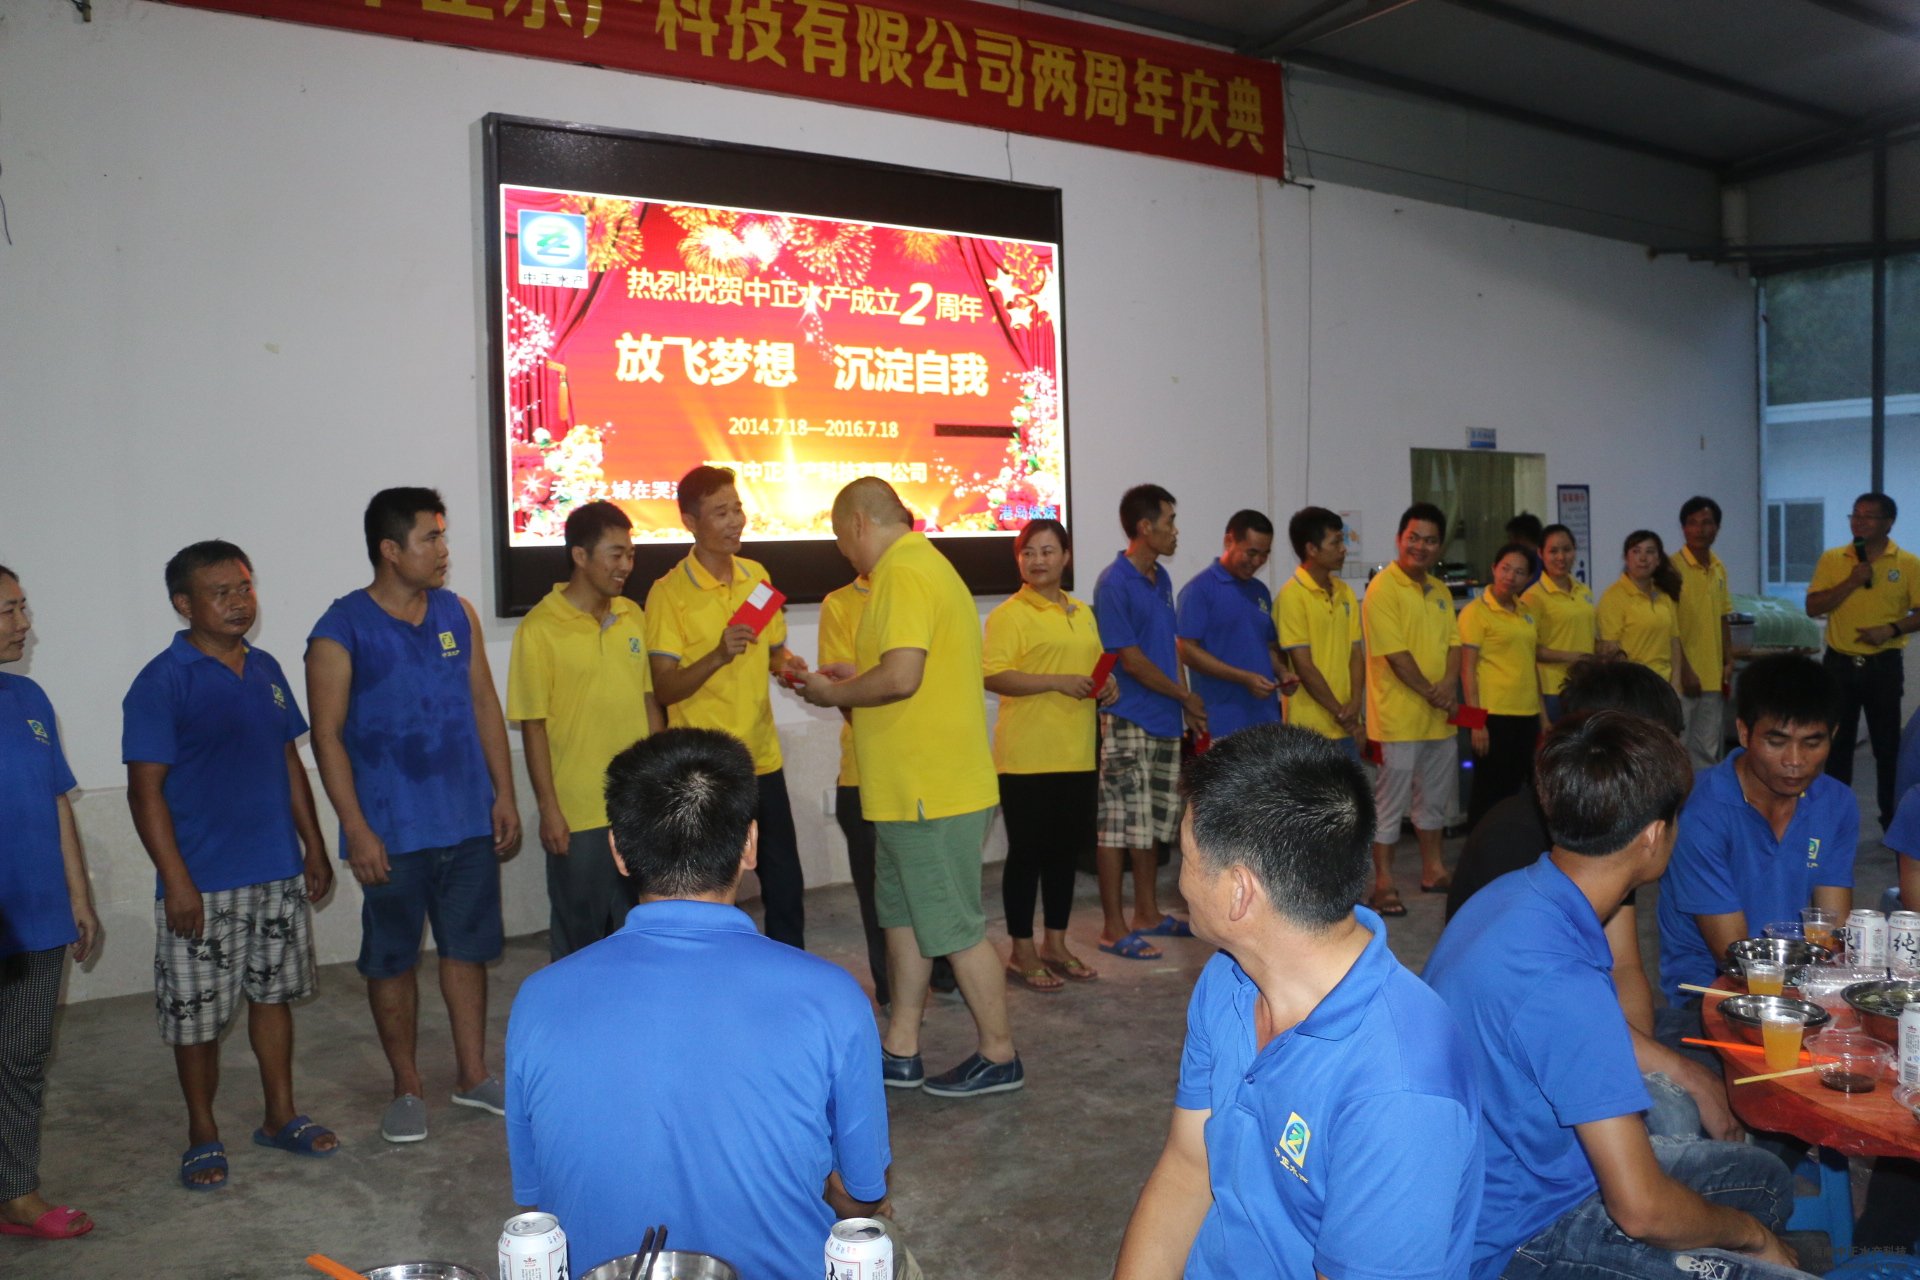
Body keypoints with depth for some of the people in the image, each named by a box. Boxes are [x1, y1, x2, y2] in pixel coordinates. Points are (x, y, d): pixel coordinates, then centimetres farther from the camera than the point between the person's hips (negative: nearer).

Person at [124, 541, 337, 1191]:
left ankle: (281, 1116, 30)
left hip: (279, 872, 6)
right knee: (197, 1015, 6)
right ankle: (203, 1135, 23)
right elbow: (145, 789, -14)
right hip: (203, 884, -6)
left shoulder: (265, 670, 7)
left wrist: (313, 845, 13)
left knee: (274, 993, 16)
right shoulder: (162, 683, -12)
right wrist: (176, 880, -17)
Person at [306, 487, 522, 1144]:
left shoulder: (457, 613, 5)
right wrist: (356, 830, -14)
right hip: (392, 831, -4)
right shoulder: (342, 630, -9)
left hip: (470, 820, 4)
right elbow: (328, 736, -10)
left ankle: (472, 1073, 27)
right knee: (392, 960, 8)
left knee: (467, 947, 13)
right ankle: (407, 1089, 24)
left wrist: (505, 794, 6)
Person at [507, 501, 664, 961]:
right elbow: (533, 726, -10)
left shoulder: (632, 616, 5)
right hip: (577, 813, -5)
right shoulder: (540, 629, -11)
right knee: (579, 932, 9)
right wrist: (549, 808, -11)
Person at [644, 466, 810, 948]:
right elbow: (662, 690, -12)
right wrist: (717, 657, -27)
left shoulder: (756, 576, 8)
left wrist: (789, 663, -2)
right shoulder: (669, 593, -9)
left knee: (785, 886, 10)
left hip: (763, 760, 5)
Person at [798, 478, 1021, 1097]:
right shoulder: (926, 564, 16)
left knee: (954, 927, 2)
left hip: (931, 790, -11)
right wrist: (851, 680, 16)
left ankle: (999, 1056, 15)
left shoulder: (903, 572, -17)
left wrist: (833, 693, -11)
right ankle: (900, 1052, 27)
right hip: (919, 786, 11)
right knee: (902, 914, 17)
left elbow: (902, 676, -27)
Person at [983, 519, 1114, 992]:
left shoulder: (1083, 613, 15)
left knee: (1066, 850, 14)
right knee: (1027, 852, 2)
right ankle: (1022, 951, 14)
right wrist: (1057, 682, -23)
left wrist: (1106, 686, 4)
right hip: (1027, 757, -7)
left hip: (1077, 755, 7)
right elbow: (993, 676, -17)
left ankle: (1056, 943, 27)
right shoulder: (1009, 615, -8)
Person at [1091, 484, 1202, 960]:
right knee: (1119, 825, -2)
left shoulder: (1161, 578, 13)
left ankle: (1148, 914, 26)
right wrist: (1187, 696, -6)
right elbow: (1130, 659, -16)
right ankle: (1114, 927, 5)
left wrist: (1188, 709, 12)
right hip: (1128, 722, -8)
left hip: (1164, 721, 8)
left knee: (1153, 824, 15)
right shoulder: (1114, 583, -14)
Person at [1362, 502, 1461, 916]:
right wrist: (1432, 694, -13)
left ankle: (1432, 870, 32)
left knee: (1433, 798, 18)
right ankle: (1383, 884, 5)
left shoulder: (1440, 591, 12)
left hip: (1440, 717, 8)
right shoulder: (1383, 589, -13)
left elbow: (1453, 642, 9)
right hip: (1399, 715, -8)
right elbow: (1395, 654, -17)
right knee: (1390, 802, -2)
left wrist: (1450, 684, -11)